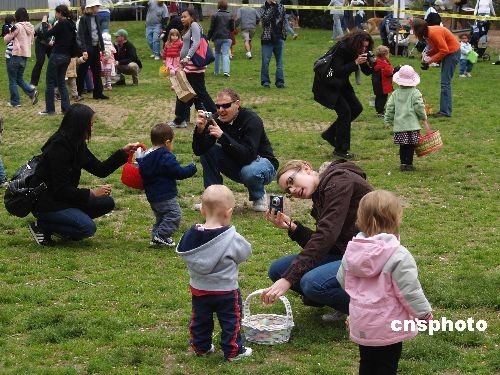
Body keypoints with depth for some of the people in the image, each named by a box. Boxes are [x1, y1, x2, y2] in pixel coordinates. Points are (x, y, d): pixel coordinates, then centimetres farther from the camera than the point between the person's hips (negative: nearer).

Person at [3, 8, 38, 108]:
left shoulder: (17, 26, -15)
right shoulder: (31, 27, 6)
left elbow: (6, 39, -7)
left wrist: (8, 33, 12)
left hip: (15, 55, -7)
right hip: (26, 55, 7)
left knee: (12, 80, 5)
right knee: (20, 78, 18)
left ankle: (15, 101, 7)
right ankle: (32, 91, -2)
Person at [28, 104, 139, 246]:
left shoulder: (77, 145, 4)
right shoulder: (59, 148, -24)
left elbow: (101, 170, 9)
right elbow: (61, 190, -24)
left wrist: (123, 153, 2)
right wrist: (91, 193, -20)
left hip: (63, 197, 10)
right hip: (46, 203, -10)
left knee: (107, 203, 2)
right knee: (88, 228, -23)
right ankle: (42, 226, -7)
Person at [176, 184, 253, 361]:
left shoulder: (191, 235, -11)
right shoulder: (232, 239, -24)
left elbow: (182, 252, 3)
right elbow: (245, 252, -9)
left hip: (199, 289, 4)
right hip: (225, 290, -4)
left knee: (200, 320, 20)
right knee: (231, 321, 12)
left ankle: (201, 347, 34)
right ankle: (233, 351, 19)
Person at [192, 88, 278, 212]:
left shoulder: (252, 120, -24)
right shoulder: (216, 120, -9)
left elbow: (248, 155, -37)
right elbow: (198, 151, -15)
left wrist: (222, 136, -43)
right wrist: (200, 130, -33)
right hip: (236, 166, 5)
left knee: (249, 172, -39)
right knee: (207, 151, -15)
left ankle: (259, 197, -3)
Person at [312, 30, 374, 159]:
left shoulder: (358, 51, -4)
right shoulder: (341, 49, -26)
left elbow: (367, 72, 0)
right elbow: (337, 71, -33)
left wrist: (368, 64, -22)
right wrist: (355, 62, -36)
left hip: (340, 84, 9)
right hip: (326, 84, -9)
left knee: (357, 108, 2)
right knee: (344, 111, -15)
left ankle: (330, 134, 15)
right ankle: (340, 150, -6)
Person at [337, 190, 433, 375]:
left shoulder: (352, 250, -4)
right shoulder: (398, 256, -22)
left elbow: (342, 280, 9)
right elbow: (410, 291, -19)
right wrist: (425, 312, -2)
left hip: (361, 323, 5)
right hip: (388, 326, -5)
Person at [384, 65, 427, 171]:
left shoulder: (395, 93, 5)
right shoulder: (415, 93, -6)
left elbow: (390, 107, 6)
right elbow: (419, 107, -11)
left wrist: (389, 120, 18)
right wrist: (423, 117, 7)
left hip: (399, 125, 4)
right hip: (412, 124, -4)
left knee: (402, 146, 11)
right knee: (411, 146, 1)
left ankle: (403, 163, 11)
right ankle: (408, 164, 0)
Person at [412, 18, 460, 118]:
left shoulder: (434, 33, -25)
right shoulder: (428, 33, 4)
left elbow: (444, 50, -24)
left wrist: (432, 59, -18)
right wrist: (427, 54, -4)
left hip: (452, 53, -10)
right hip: (448, 53, 10)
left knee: (445, 83, -11)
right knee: (445, 82, 10)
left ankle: (445, 112, -10)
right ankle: (444, 109, 13)